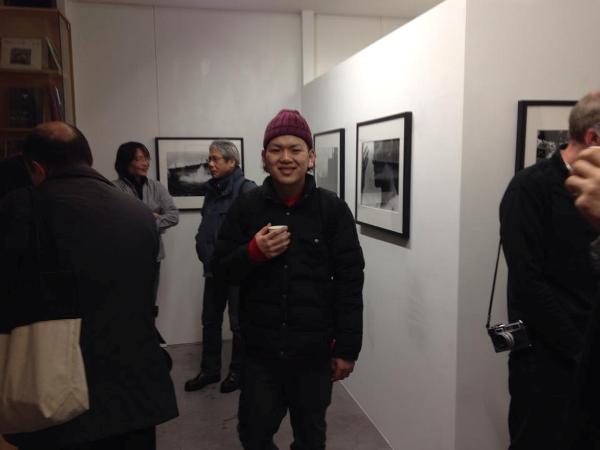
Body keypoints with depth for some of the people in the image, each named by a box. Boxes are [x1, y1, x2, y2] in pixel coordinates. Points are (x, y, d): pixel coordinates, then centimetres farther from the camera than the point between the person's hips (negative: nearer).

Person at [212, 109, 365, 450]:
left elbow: (349, 281, -5)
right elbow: (221, 266, 3)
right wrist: (253, 252, -18)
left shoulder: (333, 209, -6)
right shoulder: (246, 207, -1)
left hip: (314, 351, -1)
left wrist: (347, 348, -5)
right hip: (260, 349, 1)